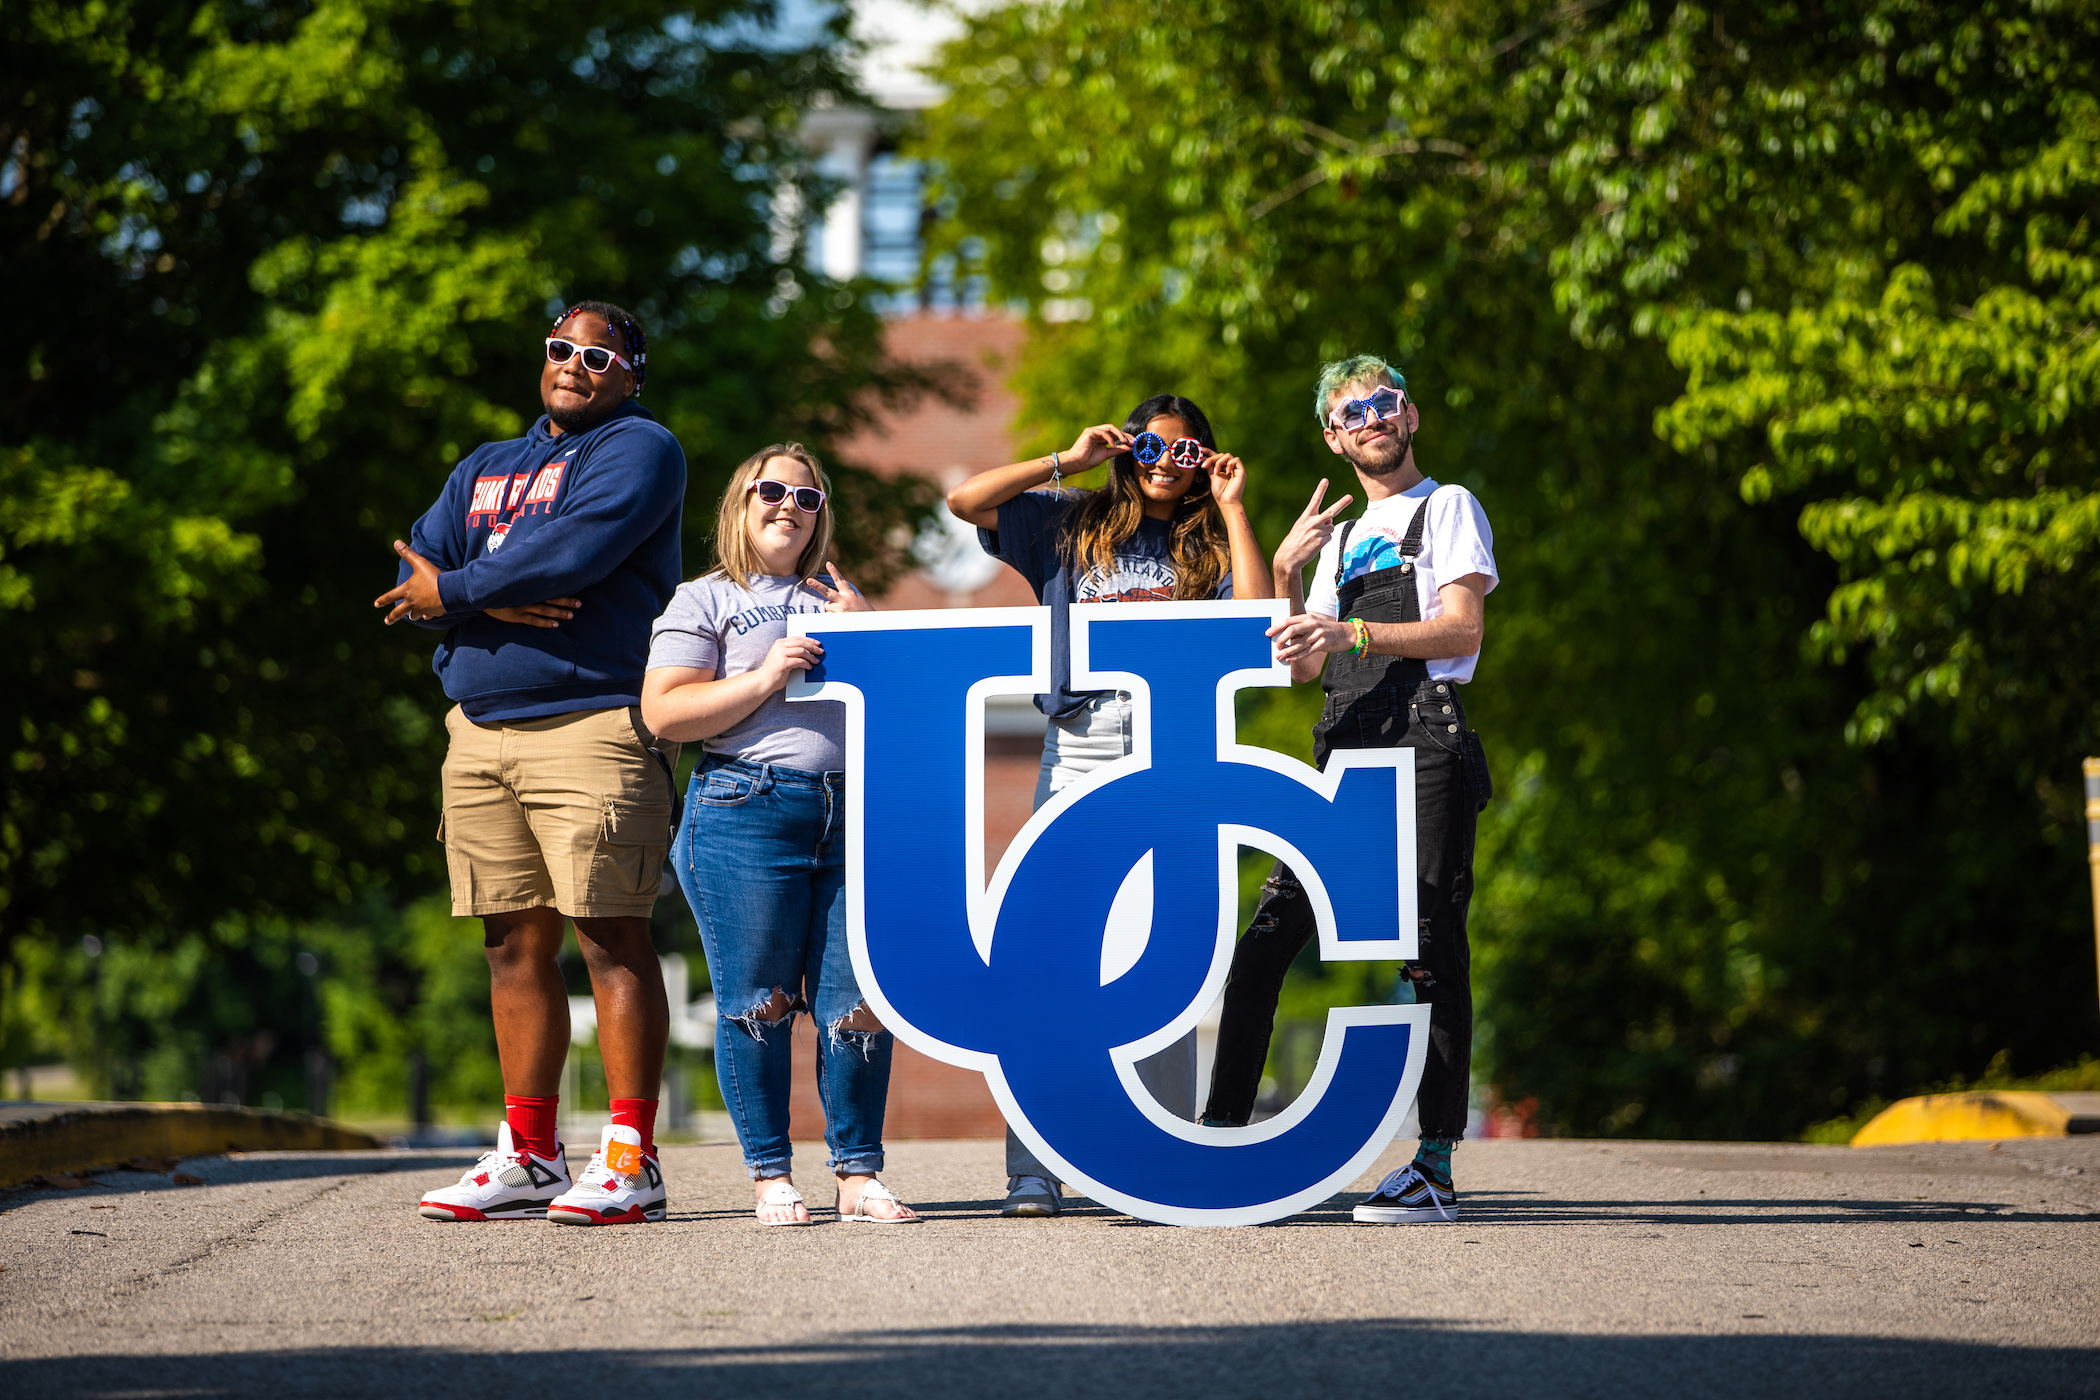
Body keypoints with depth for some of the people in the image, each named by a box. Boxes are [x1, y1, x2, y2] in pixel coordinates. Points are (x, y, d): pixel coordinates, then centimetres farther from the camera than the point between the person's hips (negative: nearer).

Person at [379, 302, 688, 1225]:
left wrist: (455, 592, -3)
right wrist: (498, 601, -9)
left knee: (611, 938, -9)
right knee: (515, 942, 7)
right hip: (479, 731, 7)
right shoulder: (484, 470, 24)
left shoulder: (638, 449, 2)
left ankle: (630, 1158, -8)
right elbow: (416, 570, 11)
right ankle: (528, 1157, 11)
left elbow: (574, 550, -14)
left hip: (591, 723, -7)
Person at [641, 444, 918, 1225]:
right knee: (759, 1004, -4)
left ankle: (858, 1174, 4)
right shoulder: (706, 600, 10)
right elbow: (663, 713, -2)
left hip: (856, 811, 4)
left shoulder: (838, 601, 24)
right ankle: (771, 1175, 5)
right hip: (749, 812, -3)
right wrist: (763, 678, -10)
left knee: (858, 1005, -3)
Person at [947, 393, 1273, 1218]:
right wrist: (1067, 463, 5)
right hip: (1079, 757, 0)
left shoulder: (1209, 546, 14)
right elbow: (964, 500, 5)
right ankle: (1034, 1173, -7)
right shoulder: (1072, 527, 14)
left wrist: (1232, 508, 2)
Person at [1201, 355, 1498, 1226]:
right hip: (1345, 751, 6)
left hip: (1423, 738, -6)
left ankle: (1436, 1166, -11)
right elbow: (1304, 667, 19)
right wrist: (1287, 576, 4)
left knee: (1429, 946, -10)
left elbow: (1462, 630, -6)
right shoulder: (1341, 537, 27)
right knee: (1265, 941, -3)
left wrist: (1353, 632, -15)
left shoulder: (1448, 508, 8)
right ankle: (1222, 1140, 1)